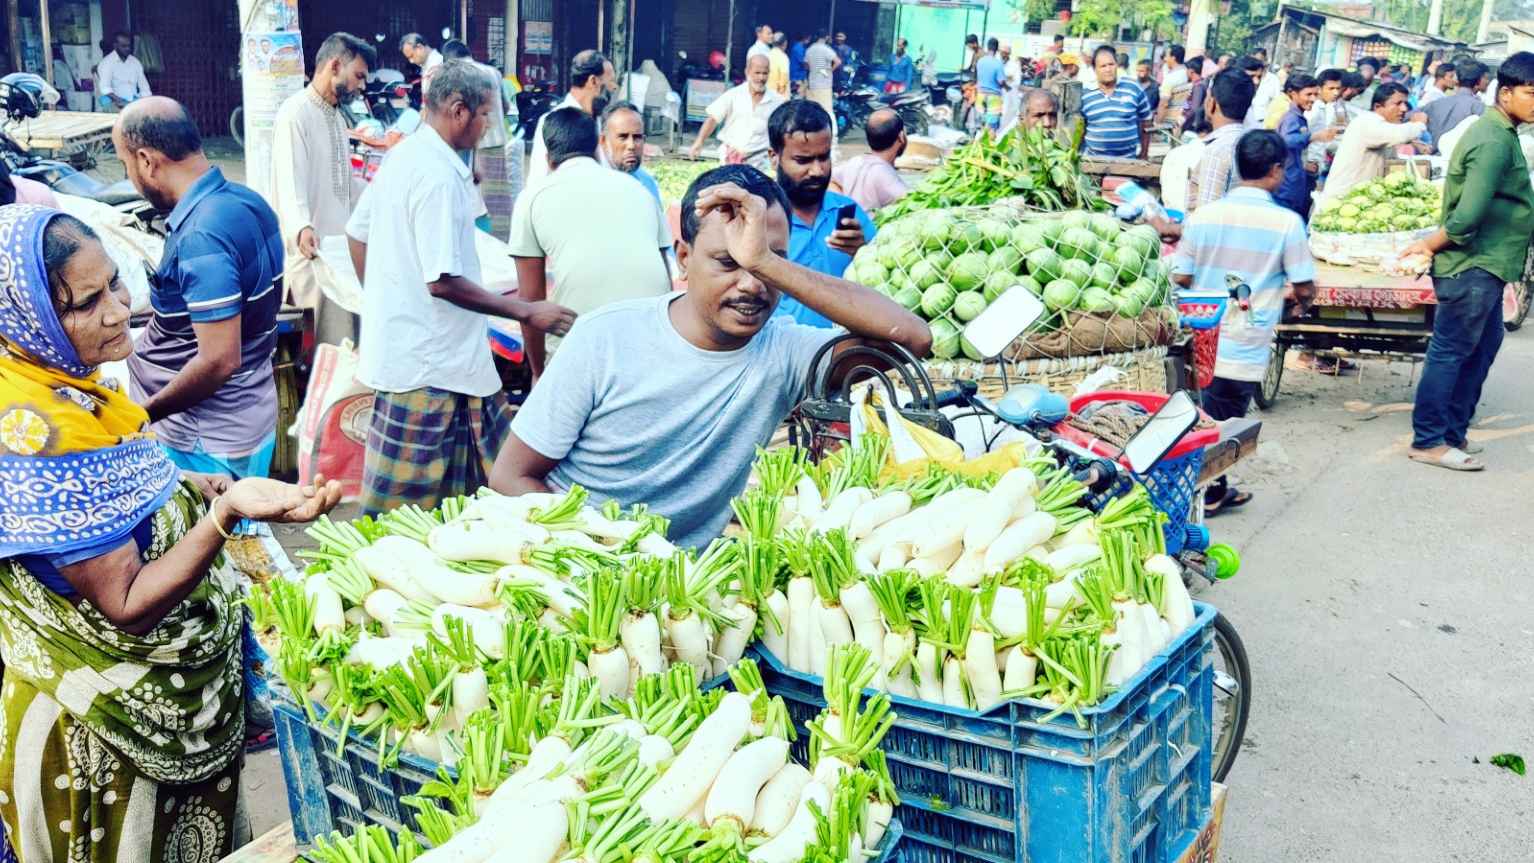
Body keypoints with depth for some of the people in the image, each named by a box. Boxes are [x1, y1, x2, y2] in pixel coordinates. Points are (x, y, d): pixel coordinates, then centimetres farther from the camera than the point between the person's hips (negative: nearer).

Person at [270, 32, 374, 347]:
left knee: (352, 340, 6)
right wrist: (302, 228, -42)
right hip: (312, 251, -9)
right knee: (332, 348, -9)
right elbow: (290, 181, -25)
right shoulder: (295, 113, -13)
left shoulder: (337, 116, 18)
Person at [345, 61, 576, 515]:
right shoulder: (440, 175, -20)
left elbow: (357, 234, 19)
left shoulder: (402, 155, 10)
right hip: (429, 364, -10)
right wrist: (526, 311, -17)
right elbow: (443, 281, -24)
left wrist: (381, 300, 28)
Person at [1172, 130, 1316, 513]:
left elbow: (1181, 277, 0)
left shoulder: (1203, 215, -2)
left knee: (1214, 419, 19)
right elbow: (1305, 288, -8)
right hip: (1246, 348, -3)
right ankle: (1209, 495, 19)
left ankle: (1215, 491, 28)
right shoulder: (1286, 222, -10)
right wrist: (1301, 303, 15)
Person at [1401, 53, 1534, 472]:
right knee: (1450, 351, -3)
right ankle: (1428, 441, 5)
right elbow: (1468, 214, -24)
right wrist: (1431, 245, -11)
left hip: (1486, 266, 10)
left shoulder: (1500, 133, 14)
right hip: (1472, 266, -10)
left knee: (1484, 346, 16)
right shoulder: (1494, 141, -19)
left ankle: (1454, 430, 25)